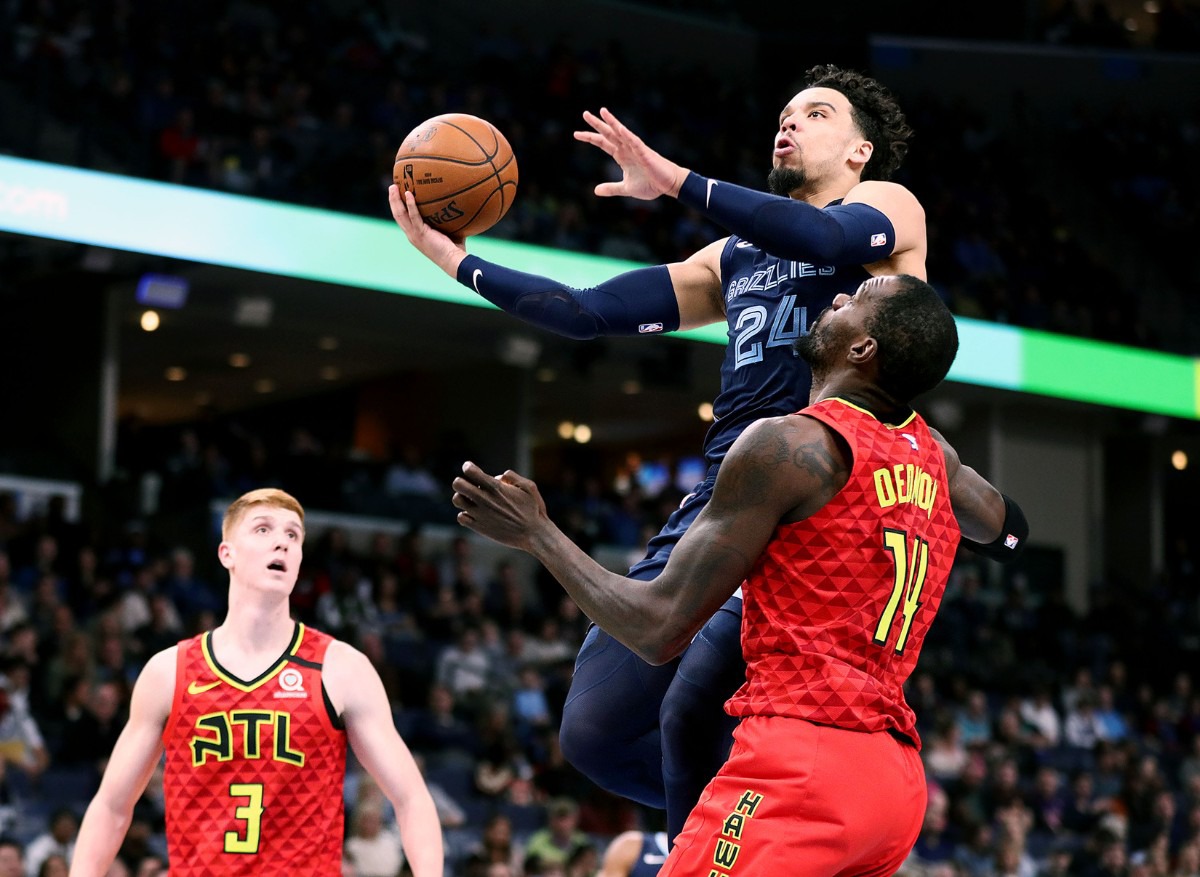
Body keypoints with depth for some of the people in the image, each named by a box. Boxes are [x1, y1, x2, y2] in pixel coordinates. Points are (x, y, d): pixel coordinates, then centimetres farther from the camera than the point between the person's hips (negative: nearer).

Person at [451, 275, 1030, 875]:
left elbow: (658, 629, -7)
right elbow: (1008, 534, 40)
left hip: (803, 762, -9)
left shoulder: (788, 445, -7)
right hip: (897, 776, 9)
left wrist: (537, 534, 5)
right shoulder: (932, 454, 15)